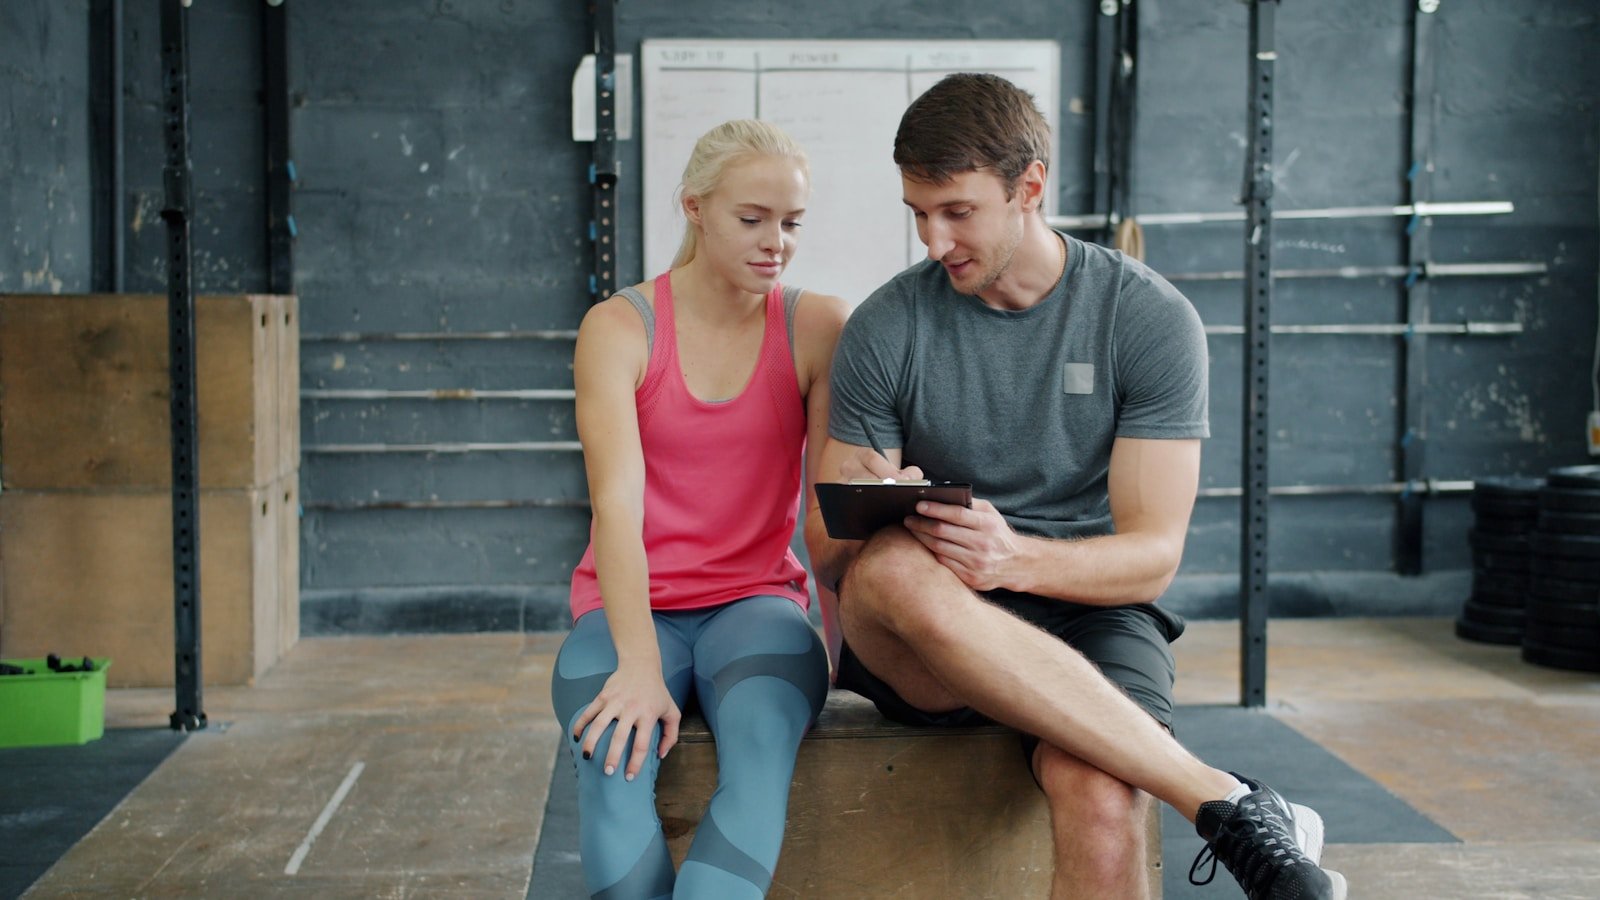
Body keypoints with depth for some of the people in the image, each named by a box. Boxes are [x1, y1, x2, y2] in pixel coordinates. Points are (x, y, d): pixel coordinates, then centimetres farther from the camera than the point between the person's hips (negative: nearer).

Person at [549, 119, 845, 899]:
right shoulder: (619, 328, -3)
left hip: (755, 600, 1)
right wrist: (640, 665, -28)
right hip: (631, 607, 0)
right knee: (614, 764, -33)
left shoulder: (818, 328, 2)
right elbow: (618, 503, -15)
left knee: (761, 757, -34)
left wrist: (845, 649, -17)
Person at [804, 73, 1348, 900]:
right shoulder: (886, 328, 2)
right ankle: (1227, 804, -32)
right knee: (894, 569, -37)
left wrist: (1016, 558, -27)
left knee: (1102, 809, -37)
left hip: (1086, 609, -2)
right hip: (919, 649, 2)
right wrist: (879, 524, -23)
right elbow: (827, 551, 2)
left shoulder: (1150, 319, -2)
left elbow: (1152, 557, -6)